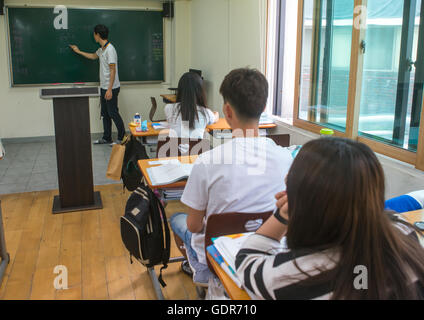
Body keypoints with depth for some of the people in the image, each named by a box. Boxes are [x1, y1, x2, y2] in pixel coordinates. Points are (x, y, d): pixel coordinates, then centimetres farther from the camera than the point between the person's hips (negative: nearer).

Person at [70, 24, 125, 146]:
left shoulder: (110, 49, -19)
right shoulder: (101, 49, 12)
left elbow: (113, 70, -22)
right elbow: (93, 56, 35)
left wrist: (110, 89, -25)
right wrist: (78, 51, 41)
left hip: (111, 88, -10)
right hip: (104, 87, 10)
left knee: (113, 113, -4)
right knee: (105, 113, 13)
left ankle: (122, 138, 6)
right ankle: (106, 138, 22)